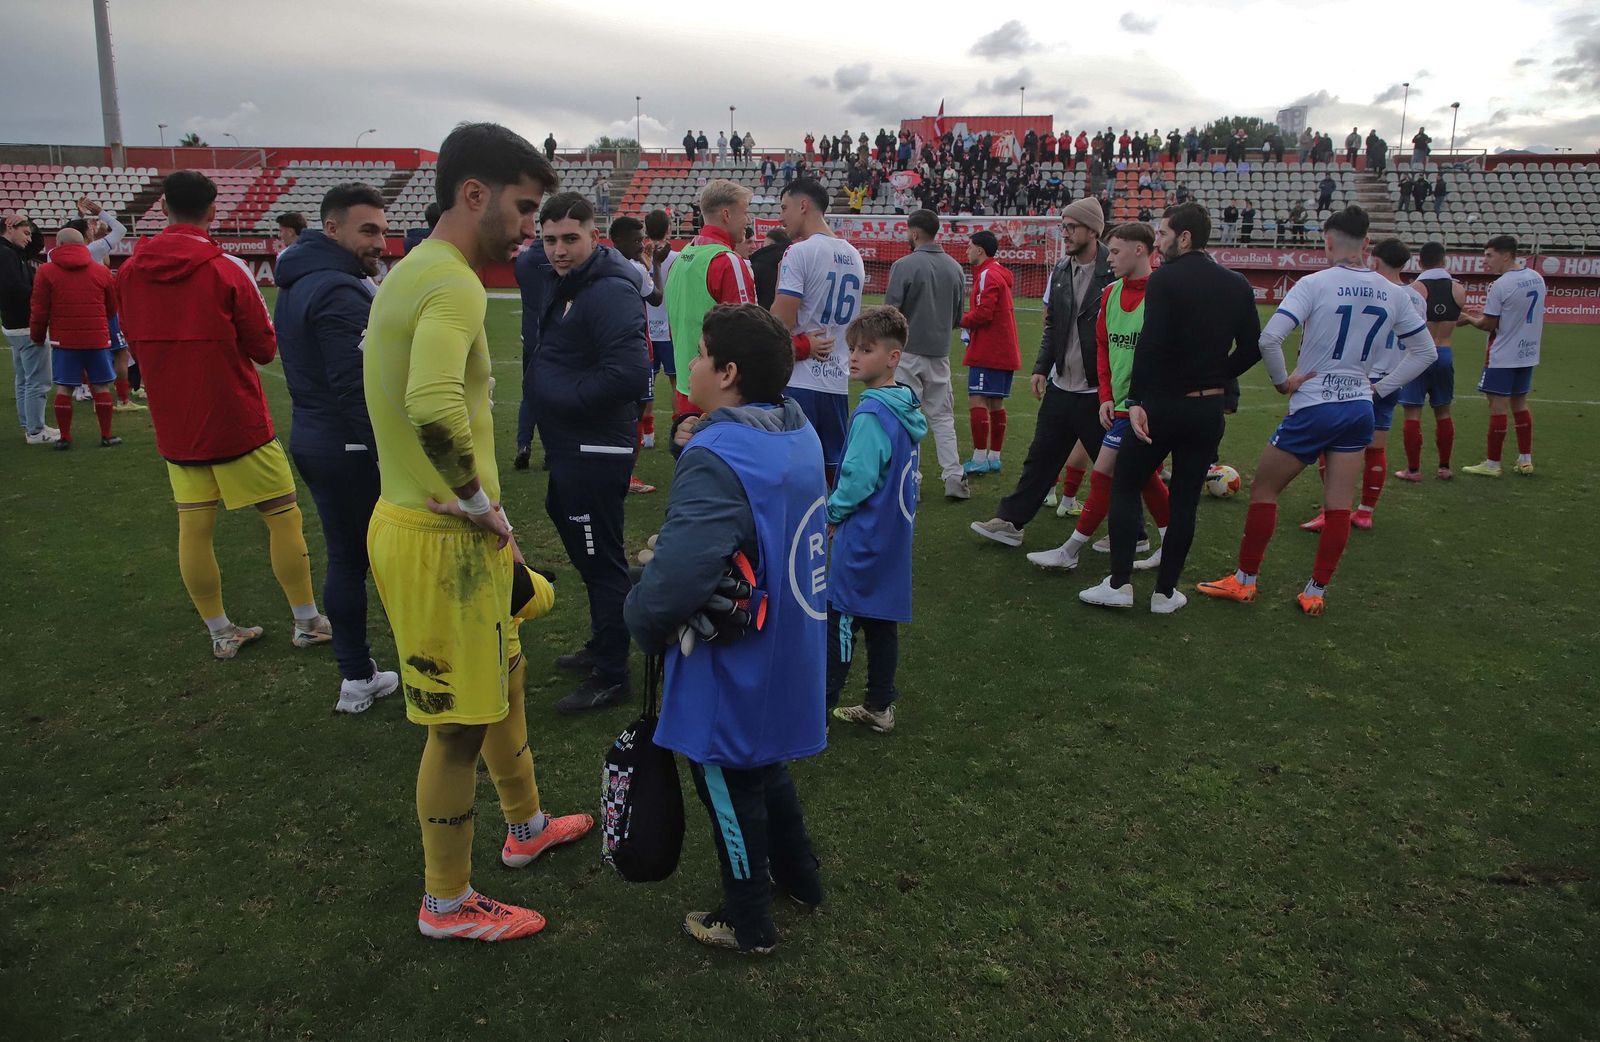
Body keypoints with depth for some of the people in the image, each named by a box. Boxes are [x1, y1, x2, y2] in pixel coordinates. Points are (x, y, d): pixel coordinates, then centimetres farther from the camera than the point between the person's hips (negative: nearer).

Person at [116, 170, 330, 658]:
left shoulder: (128, 274, 0)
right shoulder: (226, 271, -13)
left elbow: (136, 345, 11)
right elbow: (265, 348, -7)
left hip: (174, 427, 5)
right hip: (238, 422, -4)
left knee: (194, 528, 8)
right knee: (284, 514, 6)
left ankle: (220, 632, 18)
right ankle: (307, 622, 12)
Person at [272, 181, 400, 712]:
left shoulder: (297, 285, 13)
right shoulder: (340, 293, -20)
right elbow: (358, 390, -25)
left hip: (312, 440, 10)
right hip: (353, 450, -10)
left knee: (345, 558, 16)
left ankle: (357, 677, 25)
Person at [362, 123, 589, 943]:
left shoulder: (411, 273, 12)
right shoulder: (454, 285, -20)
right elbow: (433, 407, -38)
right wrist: (482, 504, -22)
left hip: (433, 522, 10)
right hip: (441, 539, -10)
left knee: (503, 678, 25)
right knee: (460, 723, 5)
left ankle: (526, 826, 46)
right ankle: (448, 903, 25)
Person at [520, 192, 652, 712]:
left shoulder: (610, 292, -20)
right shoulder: (555, 277, 10)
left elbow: (629, 370, -30)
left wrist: (564, 396, -19)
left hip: (595, 450, -10)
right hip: (569, 446, 10)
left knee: (600, 558, -1)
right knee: (585, 550, 21)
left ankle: (610, 677, 11)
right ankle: (600, 646, 38)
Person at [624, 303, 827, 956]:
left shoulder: (717, 460, -29)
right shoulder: (798, 432, -1)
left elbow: (679, 573, -39)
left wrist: (643, 619, -19)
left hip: (735, 674, -8)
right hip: (789, 656, 9)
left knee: (729, 787, 12)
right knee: (765, 766, 28)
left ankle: (748, 925, 32)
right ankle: (800, 877, 47)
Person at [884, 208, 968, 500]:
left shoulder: (904, 265, -11)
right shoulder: (955, 268, 6)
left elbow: (890, 312, -12)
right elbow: (959, 317, 12)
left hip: (908, 353, -5)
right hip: (940, 354, 5)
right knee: (942, 417, 13)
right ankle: (954, 477, 9)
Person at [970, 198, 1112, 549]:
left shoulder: (1114, 273, -14)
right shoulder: (1060, 272, 7)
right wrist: (1041, 368, 8)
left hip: (1098, 391, -6)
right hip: (1061, 387, 6)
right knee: (1040, 457, 11)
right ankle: (1010, 521, 19)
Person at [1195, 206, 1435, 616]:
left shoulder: (1315, 284, -13)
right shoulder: (1391, 293, 5)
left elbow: (1269, 338, -24)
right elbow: (1425, 351, 14)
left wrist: (1281, 380, -9)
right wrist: (1381, 388, 14)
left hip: (1313, 408, -6)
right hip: (1359, 408, 6)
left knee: (1263, 490, 8)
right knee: (1339, 505, 8)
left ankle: (1244, 581, 15)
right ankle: (1316, 592, 15)